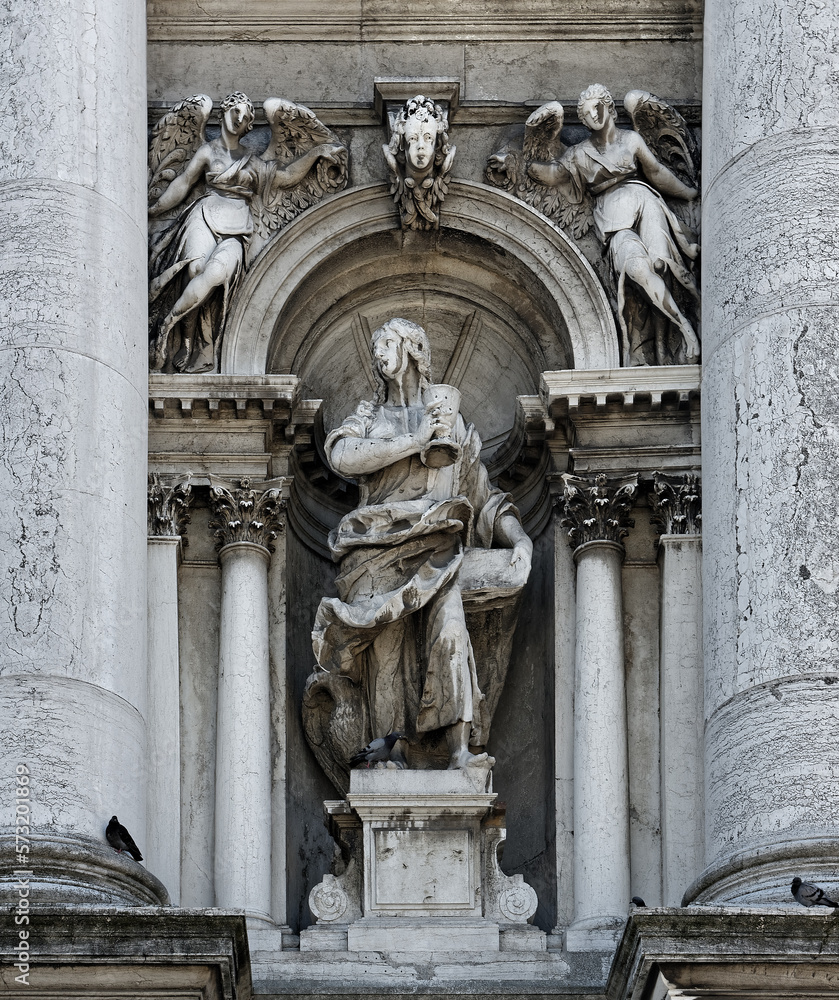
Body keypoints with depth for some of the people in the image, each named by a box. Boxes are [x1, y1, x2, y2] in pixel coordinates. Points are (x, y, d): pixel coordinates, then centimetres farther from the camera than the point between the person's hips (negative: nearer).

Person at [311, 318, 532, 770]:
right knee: (388, 650, -25)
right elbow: (343, 457, -3)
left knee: (448, 633, -30)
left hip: (435, 550, -1)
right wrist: (417, 440, -2)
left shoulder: (454, 423, 22)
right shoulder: (367, 420, 22)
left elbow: (485, 499, 19)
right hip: (379, 545, 1)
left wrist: (519, 538, 1)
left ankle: (459, 752, -38)